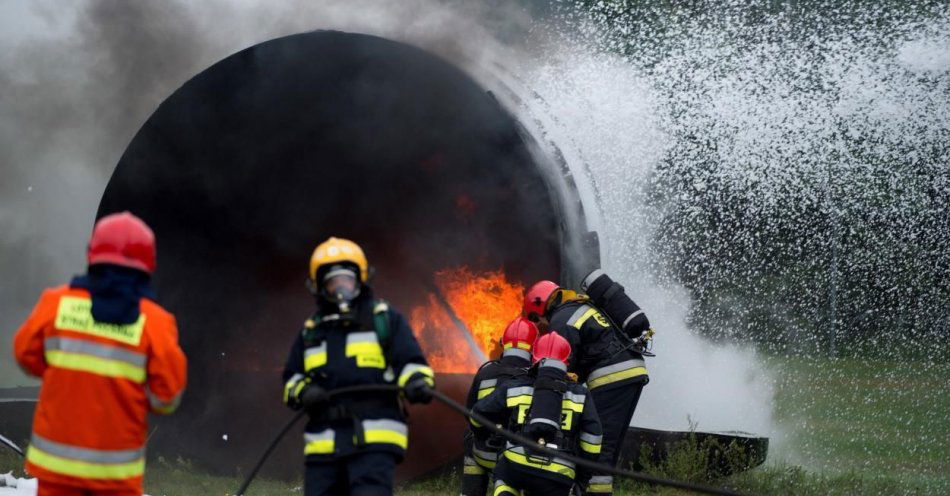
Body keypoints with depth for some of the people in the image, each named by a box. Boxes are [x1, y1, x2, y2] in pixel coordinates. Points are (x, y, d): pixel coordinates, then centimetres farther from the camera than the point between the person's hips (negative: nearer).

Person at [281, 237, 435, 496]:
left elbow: (411, 363, 2)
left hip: (374, 439, -5)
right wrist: (303, 392, -2)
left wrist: (416, 383, -21)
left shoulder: (386, 320, 9)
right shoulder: (310, 332, 20)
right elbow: (290, 379, 22)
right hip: (323, 443, 5)